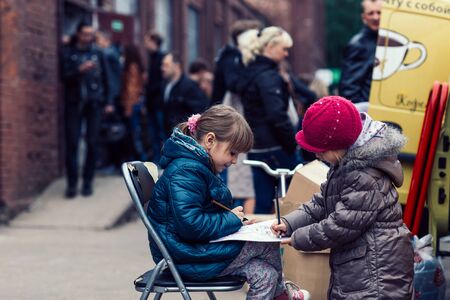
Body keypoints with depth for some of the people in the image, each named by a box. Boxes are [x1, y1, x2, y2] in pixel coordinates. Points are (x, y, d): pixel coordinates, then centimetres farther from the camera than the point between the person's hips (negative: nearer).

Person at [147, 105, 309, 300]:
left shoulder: (199, 167, 14)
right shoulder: (185, 172, -22)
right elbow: (191, 224, -30)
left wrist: (235, 221, 7)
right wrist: (231, 220, -17)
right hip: (190, 260, -11)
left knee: (265, 274, 0)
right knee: (268, 245, -4)